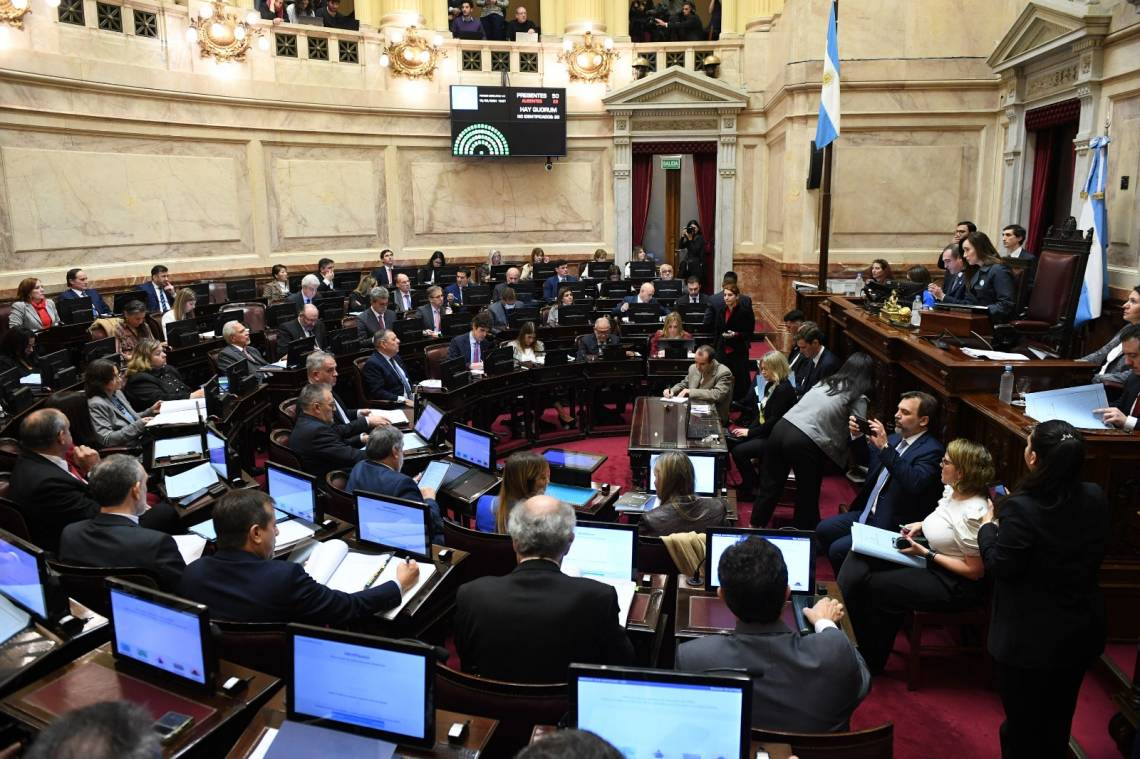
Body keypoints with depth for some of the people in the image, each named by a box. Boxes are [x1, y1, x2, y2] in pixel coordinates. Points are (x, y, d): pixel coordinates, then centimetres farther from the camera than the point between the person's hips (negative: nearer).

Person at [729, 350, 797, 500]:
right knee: (730, 442, 3)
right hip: (764, 432, 10)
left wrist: (750, 432, -18)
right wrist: (748, 429, -1)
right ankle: (748, 483, 14)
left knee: (739, 451, -22)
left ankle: (752, 489, -2)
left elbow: (774, 421, -22)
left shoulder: (784, 389, -19)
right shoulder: (770, 385, 11)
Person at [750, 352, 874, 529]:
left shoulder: (826, 381, 21)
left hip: (782, 427, 5)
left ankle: (755, 527, 26)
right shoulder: (859, 398, 4)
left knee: (769, 487, 16)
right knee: (808, 495, 15)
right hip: (805, 443, -5)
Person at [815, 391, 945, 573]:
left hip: (892, 527, -9)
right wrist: (858, 437, 4)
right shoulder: (896, 437, 7)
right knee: (823, 530, 6)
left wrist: (885, 447, -34)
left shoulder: (932, 450, -17)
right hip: (867, 513, 9)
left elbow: (914, 483, -35)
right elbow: (870, 459, 24)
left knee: (838, 549, -17)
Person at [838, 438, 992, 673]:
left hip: (955, 585, -9)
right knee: (859, 556, -5)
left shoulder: (973, 513, -26)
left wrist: (925, 553, -21)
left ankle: (870, 661, 5)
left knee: (876, 586, -16)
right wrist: (920, 525, 1)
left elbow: (975, 571, -22)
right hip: (930, 560, 9)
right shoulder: (951, 491, 0)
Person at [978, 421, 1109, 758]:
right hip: (1082, 630, 6)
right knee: (1058, 718, 27)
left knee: (1023, 723, 16)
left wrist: (988, 525, -3)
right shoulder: (1095, 498, -10)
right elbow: (1090, 551, 7)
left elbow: (1000, 567, -20)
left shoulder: (1021, 509, -30)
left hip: (1030, 638, -6)